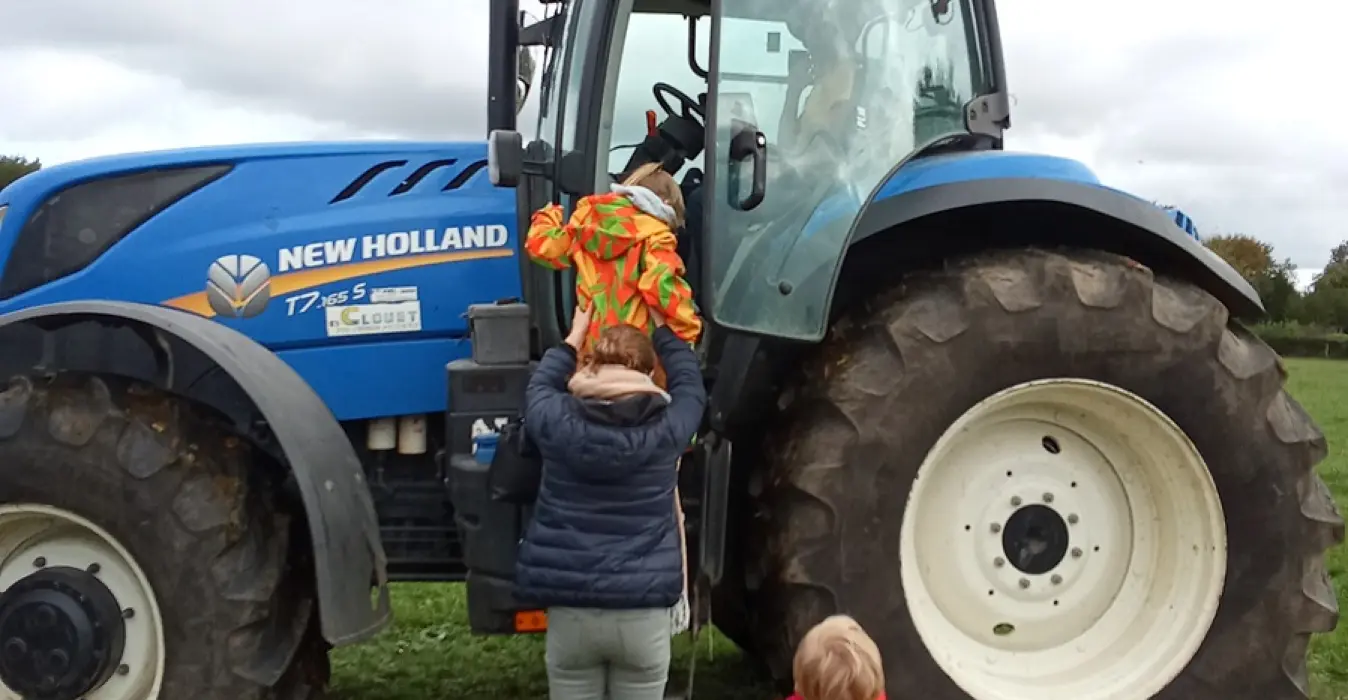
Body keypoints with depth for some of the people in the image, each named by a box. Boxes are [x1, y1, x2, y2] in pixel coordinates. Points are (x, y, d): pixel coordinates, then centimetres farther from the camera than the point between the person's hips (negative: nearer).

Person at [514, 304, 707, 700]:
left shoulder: (558, 422, -4)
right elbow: (691, 385, 19)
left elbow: (538, 388, 21)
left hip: (569, 609, 1)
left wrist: (574, 338, 35)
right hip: (643, 611, -1)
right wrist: (662, 328, 34)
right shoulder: (667, 428, -4)